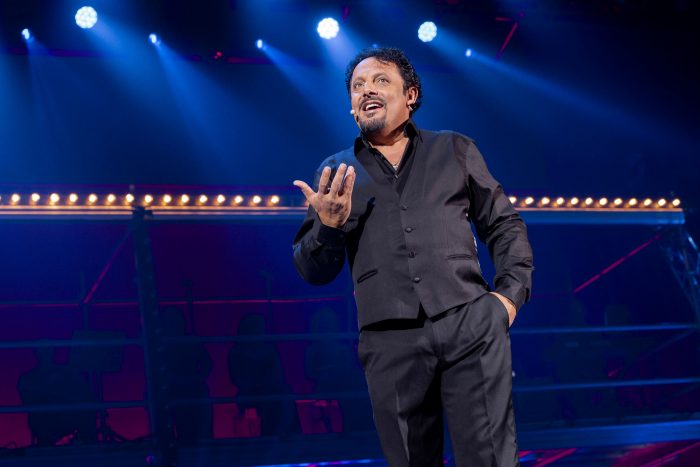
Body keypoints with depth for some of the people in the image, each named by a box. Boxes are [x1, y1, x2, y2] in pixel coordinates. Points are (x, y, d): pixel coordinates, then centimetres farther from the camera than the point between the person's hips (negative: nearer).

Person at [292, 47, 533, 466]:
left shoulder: (455, 151, 16)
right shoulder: (335, 174, 15)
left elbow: (505, 225, 16)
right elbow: (314, 272, 12)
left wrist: (511, 293, 1)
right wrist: (328, 226, -8)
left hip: (471, 325, -1)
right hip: (392, 343, 1)